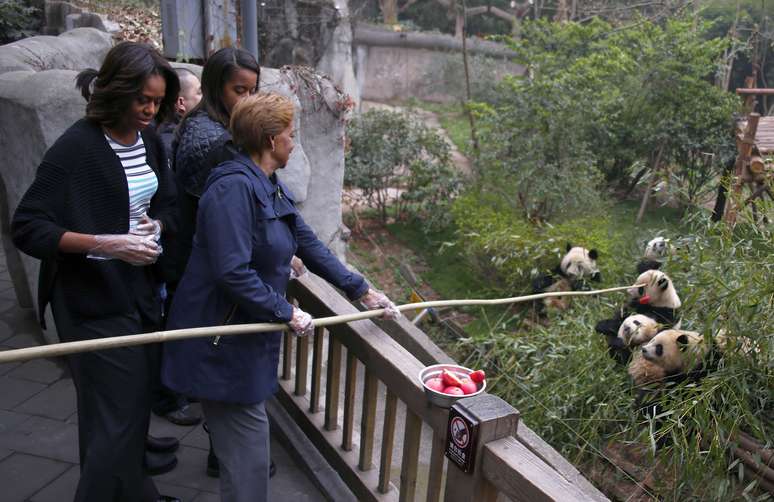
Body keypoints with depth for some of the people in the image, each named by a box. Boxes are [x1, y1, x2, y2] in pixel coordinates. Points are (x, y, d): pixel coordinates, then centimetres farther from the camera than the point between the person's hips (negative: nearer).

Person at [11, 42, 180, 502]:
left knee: (138, 401, 18)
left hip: (141, 290, 7)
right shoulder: (77, 146, -17)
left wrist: (155, 225, -9)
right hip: (94, 300, -7)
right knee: (114, 416, 0)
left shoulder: (150, 142, 4)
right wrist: (106, 244, -27)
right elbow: (27, 228, -18)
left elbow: (169, 207, 13)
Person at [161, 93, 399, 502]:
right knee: (248, 449, 1)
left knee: (244, 440, 25)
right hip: (220, 341, -9)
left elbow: (310, 245, 12)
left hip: (248, 331, 9)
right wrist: (287, 313, -18)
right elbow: (233, 273, -28)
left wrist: (362, 291, 13)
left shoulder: (272, 188, 8)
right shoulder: (234, 186, -22)